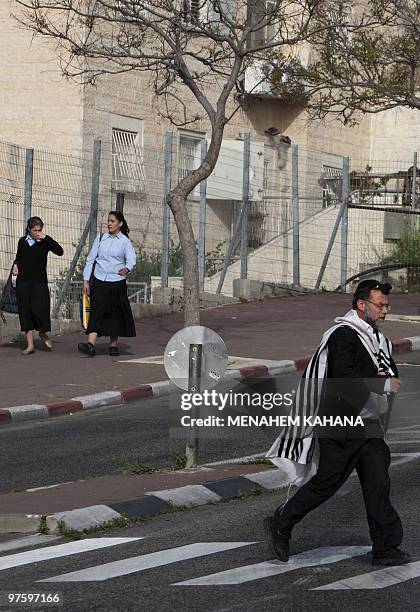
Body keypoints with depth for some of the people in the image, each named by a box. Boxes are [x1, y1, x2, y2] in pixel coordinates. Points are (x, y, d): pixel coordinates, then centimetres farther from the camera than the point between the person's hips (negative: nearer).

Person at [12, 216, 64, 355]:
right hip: (23, 281, 3)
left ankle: (43, 334, 20)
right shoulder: (22, 241, 8)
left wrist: (46, 238, -19)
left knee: (39, 310, -12)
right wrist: (15, 265, 4)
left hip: (39, 281, -3)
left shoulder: (45, 242, -1)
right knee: (25, 311, 0)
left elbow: (59, 251, -18)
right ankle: (30, 345, 4)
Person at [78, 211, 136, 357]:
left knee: (115, 314, 7)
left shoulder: (125, 242, 1)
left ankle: (114, 345, 20)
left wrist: (126, 269, -35)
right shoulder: (100, 239, 8)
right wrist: (86, 280, 6)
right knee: (96, 311, -12)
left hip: (117, 282, -1)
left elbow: (131, 259, -12)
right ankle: (91, 345, -23)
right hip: (99, 281, 1)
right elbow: (90, 259, 11)